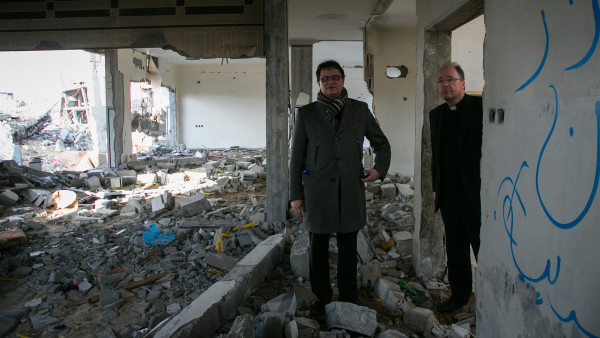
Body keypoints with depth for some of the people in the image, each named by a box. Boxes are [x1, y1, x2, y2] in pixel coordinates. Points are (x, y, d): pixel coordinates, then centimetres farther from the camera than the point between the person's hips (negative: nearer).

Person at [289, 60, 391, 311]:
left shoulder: (360, 111, 7)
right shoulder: (306, 114, 4)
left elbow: (381, 143, 18)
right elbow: (296, 156, 4)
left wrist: (380, 169, 1)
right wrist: (295, 195, 0)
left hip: (351, 190, 1)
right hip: (317, 192, -1)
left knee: (348, 249, 10)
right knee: (318, 249, 8)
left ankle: (349, 299, 25)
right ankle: (322, 297, 26)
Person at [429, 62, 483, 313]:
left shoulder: (481, 107, -8)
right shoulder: (436, 114, 12)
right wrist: (436, 188, 15)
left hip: (475, 191, -6)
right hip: (448, 193, 6)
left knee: (483, 246, 4)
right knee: (455, 248, 15)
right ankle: (459, 294, 30)